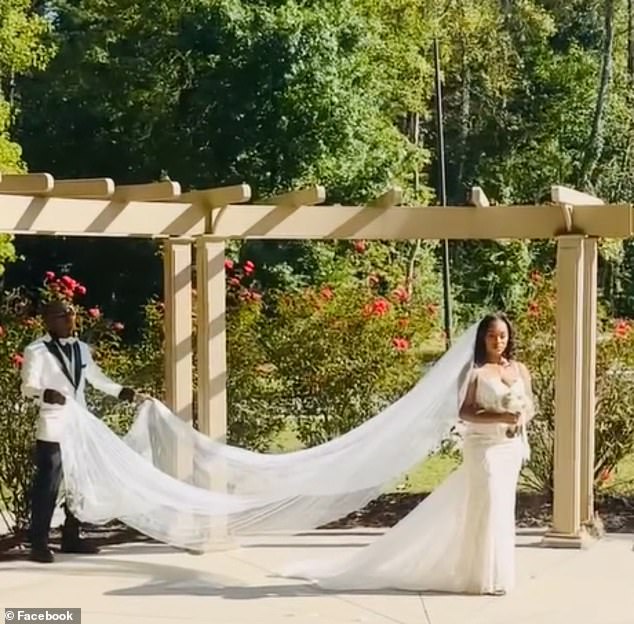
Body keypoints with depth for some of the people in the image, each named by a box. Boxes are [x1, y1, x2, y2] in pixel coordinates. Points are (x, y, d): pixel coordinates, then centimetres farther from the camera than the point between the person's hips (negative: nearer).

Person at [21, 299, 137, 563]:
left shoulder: (81, 349, 12)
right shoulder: (37, 350, -8)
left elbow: (96, 378, 24)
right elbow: (28, 387, -14)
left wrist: (120, 391, 12)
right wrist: (45, 394, -34)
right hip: (52, 429, -7)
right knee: (47, 486, -5)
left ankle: (71, 538, 24)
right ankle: (39, 543, 2)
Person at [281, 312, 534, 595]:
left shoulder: (520, 369, 9)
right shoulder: (476, 371, -6)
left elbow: (530, 406, 13)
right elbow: (465, 412, -10)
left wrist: (522, 418, -11)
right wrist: (502, 417, -22)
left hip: (511, 447, 5)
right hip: (483, 446, -5)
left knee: (502, 509, 8)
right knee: (490, 507, -8)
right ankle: (489, 576, 3)